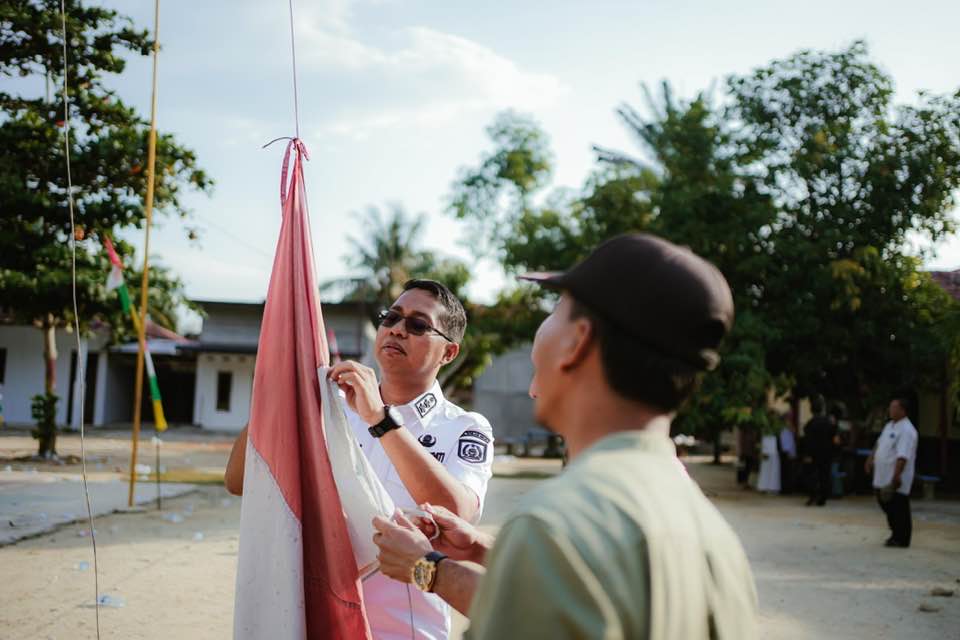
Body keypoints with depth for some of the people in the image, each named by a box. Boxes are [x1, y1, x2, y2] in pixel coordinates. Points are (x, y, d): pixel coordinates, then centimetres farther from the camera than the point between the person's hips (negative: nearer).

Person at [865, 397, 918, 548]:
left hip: (896, 480, -9)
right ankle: (896, 534, 31)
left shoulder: (906, 430, -19)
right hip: (883, 477, 9)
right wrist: (871, 459, 22)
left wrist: (896, 476, -30)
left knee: (899, 510, 0)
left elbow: (903, 457, -26)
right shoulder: (890, 425, 12)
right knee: (886, 505, 17)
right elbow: (880, 443, 27)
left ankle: (901, 539, 9)